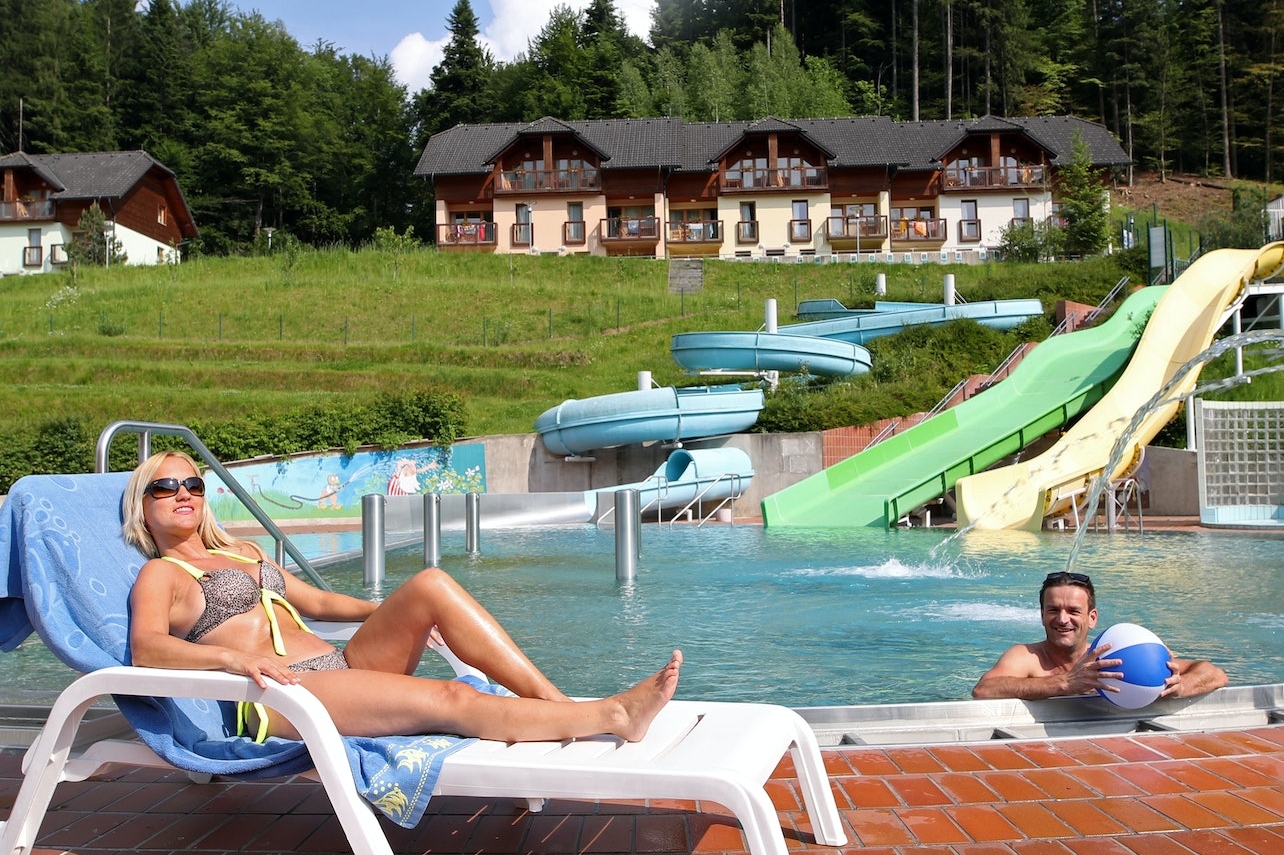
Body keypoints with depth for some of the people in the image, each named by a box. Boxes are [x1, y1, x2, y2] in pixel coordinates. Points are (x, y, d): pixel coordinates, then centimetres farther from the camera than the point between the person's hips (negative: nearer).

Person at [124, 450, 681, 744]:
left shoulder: (243, 553, 28)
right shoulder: (160, 574, 6)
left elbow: (315, 601, 33)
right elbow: (146, 649, -13)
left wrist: (391, 612, 18)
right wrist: (230, 656, -32)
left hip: (340, 668, 7)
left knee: (430, 584, -17)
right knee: (449, 700, -27)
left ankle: (557, 702, -23)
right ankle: (610, 716, -29)